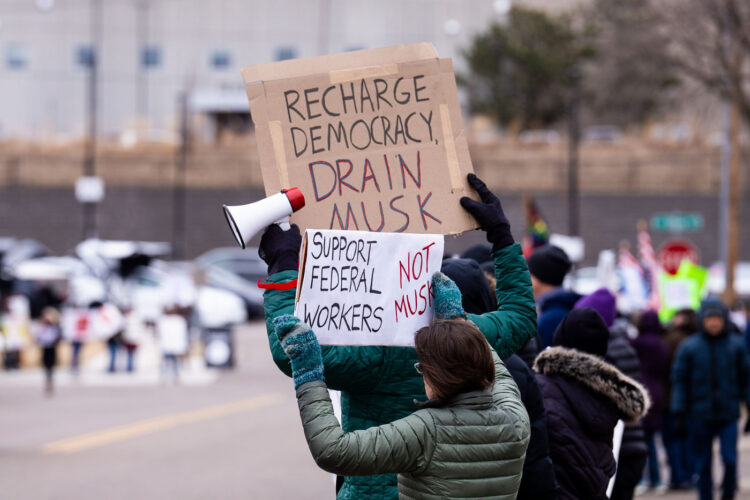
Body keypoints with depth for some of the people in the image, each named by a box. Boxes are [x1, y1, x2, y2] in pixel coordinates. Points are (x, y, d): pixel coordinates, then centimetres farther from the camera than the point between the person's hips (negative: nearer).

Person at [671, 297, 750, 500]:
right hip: (699, 415, 0)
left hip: (728, 414, 0)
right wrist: (679, 412, -3)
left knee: (730, 459, -9)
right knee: (702, 464, 5)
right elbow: (679, 380, 2)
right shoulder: (689, 347, -1)